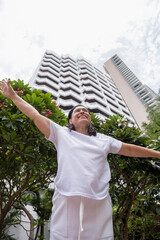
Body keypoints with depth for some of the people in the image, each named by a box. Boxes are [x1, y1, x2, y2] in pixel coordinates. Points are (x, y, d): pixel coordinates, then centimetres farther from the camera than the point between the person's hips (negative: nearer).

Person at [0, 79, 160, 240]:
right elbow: (35, 115, 8)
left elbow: (129, 149, 23)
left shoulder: (103, 140, 18)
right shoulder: (61, 134, 10)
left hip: (98, 204, 3)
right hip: (66, 202, -2)